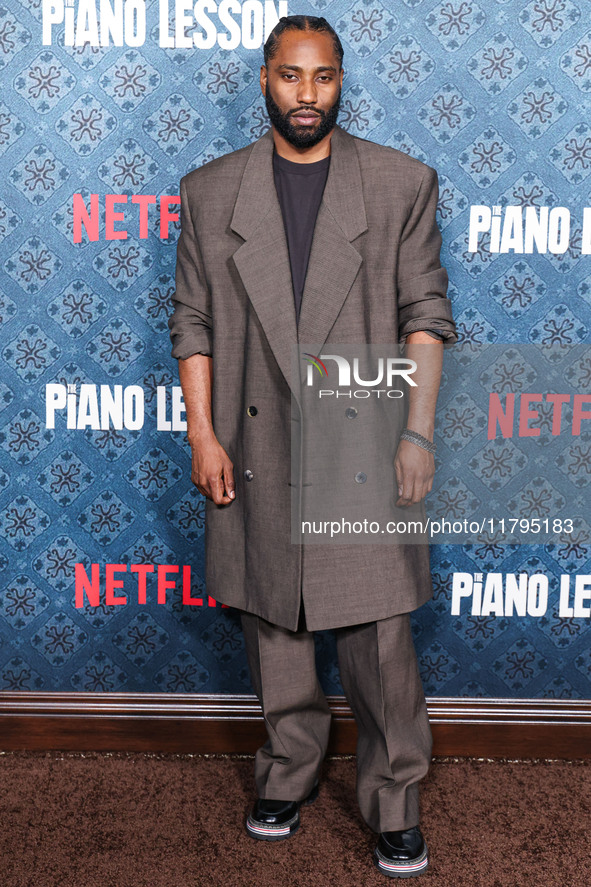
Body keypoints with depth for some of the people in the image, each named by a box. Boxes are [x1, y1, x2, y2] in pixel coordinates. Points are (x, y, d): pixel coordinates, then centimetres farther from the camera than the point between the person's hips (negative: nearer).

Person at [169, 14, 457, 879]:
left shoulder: (403, 182, 3)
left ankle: (395, 805, 21)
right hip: (256, 455, 2)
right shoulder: (209, 191, 6)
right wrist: (202, 434, -1)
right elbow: (192, 321, 6)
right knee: (273, 636, 14)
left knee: (382, 642, 2)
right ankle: (288, 777, 35)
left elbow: (426, 313, 1)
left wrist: (419, 430, -6)